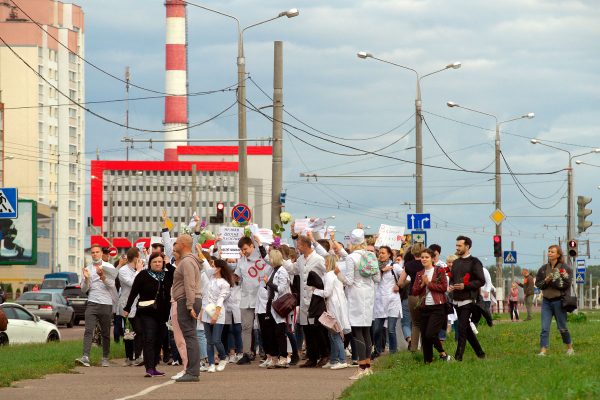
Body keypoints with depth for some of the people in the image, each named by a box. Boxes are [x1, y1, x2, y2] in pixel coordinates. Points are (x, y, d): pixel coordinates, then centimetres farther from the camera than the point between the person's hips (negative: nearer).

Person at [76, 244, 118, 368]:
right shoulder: (87, 269, 11)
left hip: (106, 303, 0)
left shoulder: (109, 268, 7)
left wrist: (102, 276, -19)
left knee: (106, 333, 5)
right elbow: (84, 289, 9)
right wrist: (86, 278, -9)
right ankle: (85, 357, -24)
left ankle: (105, 358, 16)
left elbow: (111, 285, -4)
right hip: (92, 303, 0)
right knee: (88, 330, -15)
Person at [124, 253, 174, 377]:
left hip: (162, 314, 5)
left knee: (159, 341, 8)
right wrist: (127, 308, -3)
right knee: (149, 339, -14)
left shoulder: (167, 275, 11)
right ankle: (149, 368, -20)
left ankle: (153, 368, 16)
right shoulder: (143, 275, -1)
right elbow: (133, 292, -1)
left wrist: (168, 265, -2)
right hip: (146, 313, -5)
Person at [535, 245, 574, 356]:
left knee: (562, 328, 7)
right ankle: (543, 350, -8)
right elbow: (538, 283, 7)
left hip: (559, 301, -4)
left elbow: (566, 285, -13)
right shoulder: (543, 269, 8)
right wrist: (546, 281, -13)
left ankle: (570, 348, 26)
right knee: (545, 328, -4)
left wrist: (552, 281, -17)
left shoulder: (565, 268, -6)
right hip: (546, 301, 4)